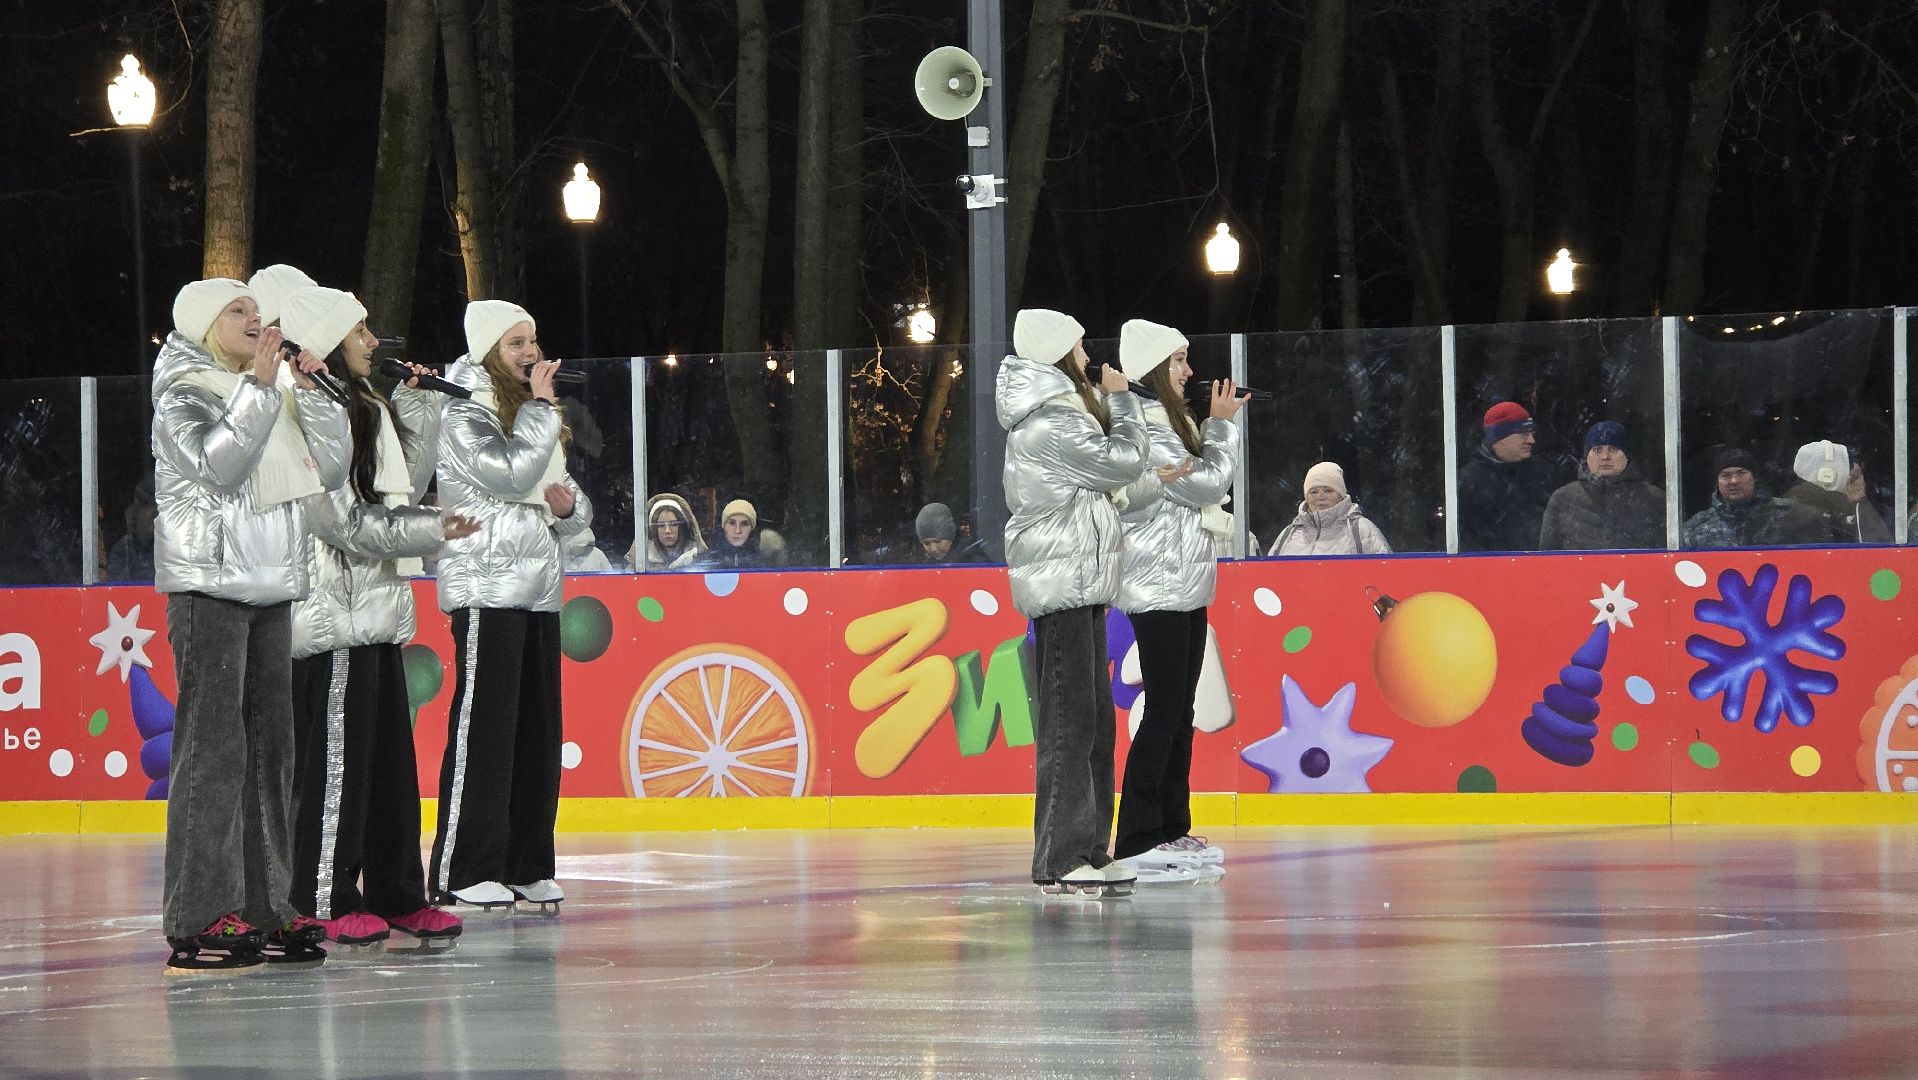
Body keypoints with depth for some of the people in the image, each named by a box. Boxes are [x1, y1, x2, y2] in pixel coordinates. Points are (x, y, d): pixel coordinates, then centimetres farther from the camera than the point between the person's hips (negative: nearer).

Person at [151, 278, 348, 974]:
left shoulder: (275, 393, 20)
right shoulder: (183, 392, 1)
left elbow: (331, 470, 12)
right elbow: (216, 466, -16)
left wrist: (312, 392, 3)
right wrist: (258, 387, -14)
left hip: (271, 585, 7)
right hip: (209, 582, -7)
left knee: (269, 741, 5)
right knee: (212, 742, -12)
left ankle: (263, 905, 8)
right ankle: (200, 919, -14)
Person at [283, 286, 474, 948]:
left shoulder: (365, 409, 19)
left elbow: (404, 486, 21)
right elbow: (343, 520, -18)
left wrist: (417, 409, 17)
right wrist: (430, 531, -13)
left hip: (375, 608, 10)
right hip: (335, 612, -10)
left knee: (390, 757, 11)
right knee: (336, 756, -6)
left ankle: (398, 894, 16)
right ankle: (325, 903, -2)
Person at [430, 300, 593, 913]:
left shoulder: (537, 416, 21)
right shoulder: (464, 414, -5)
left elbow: (576, 508, 23)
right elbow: (510, 474, -20)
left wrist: (569, 506, 0)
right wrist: (540, 408, -9)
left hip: (540, 590, 8)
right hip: (485, 591, -8)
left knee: (538, 731, 6)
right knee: (482, 728, -10)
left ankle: (527, 865, 11)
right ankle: (462, 872, -9)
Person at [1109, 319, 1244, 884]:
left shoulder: (1168, 420, 19)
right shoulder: (1144, 425, -14)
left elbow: (1207, 484, 19)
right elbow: (1206, 484, -14)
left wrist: (1216, 426, 12)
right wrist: (1222, 425, -2)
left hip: (1185, 583, 11)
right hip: (1160, 585, -11)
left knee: (1179, 710, 12)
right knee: (1164, 710, -12)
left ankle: (1172, 830, 17)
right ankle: (1135, 842, -12)